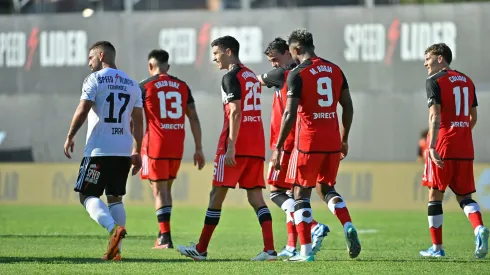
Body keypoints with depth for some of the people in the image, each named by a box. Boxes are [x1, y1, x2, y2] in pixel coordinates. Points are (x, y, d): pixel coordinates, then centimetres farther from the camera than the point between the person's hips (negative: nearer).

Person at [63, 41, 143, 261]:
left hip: (99, 149, -6)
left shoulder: (95, 79, -4)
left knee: (88, 195, 1)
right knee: (115, 197, 13)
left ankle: (113, 228, -24)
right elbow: (138, 121, 12)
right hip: (124, 150, 6)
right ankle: (116, 250, 7)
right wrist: (136, 152, 16)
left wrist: (70, 137, -1)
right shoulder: (131, 84, 14)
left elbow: (82, 111, -12)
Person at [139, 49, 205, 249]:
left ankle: (165, 237, -8)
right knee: (166, 189, 18)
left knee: (160, 191, -2)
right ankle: (163, 232, 18)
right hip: (177, 147, 4)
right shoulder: (182, 86, 10)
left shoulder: (144, 87, -2)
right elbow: (193, 118, 10)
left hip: (155, 145, -4)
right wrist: (198, 148, 14)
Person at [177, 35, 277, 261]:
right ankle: (270, 249, -8)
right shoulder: (252, 77, 18)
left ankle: (201, 249, 7)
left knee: (217, 194, 1)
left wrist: (230, 146, -20)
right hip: (256, 145, 8)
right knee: (255, 196, 5)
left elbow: (235, 113, -17)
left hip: (236, 144, -8)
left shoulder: (231, 77, -9)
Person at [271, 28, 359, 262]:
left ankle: (306, 251, 1)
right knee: (327, 188, 20)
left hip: (308, 141, -6)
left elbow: (290, 114, -14)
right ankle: (349, 228, -4)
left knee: (301, 194, 5)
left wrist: (278, 147, -10)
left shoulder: (297, 74, -10)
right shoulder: (335, 70, 9)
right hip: (332, 141, 6)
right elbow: (348, 107, 12)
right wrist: (344, 139, 22)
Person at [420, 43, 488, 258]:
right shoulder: (467, 81, 14)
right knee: (464, 195, 9)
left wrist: (432, 147, -21)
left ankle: (437, 247, 7)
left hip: (443, 146, -5)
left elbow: (435, 116, -16)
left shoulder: (435, 81, -5)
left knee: (435, 194, 5)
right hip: (465, 149, 5)